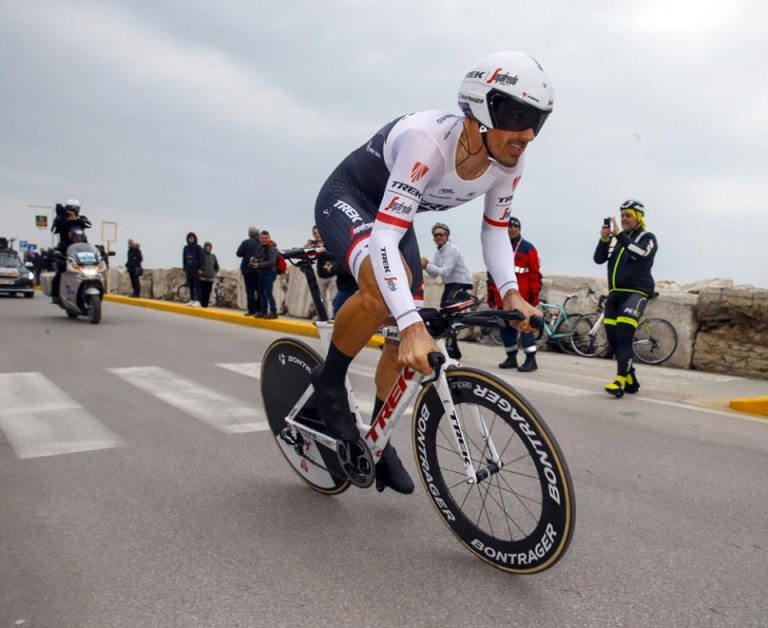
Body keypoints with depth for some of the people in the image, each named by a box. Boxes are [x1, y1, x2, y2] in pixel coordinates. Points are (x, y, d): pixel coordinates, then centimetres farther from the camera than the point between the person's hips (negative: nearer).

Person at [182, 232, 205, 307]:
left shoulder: (198, 247, -5)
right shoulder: (186, 248, 10)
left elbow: (202, 258, -7)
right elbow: (184, 259, 15)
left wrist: (200, 269, -12)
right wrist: (184, 269, 11)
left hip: (196, 271, -5)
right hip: (188, 270, 5)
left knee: (196, 286, -6)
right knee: (190, 286, 8)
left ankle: (197, 301, -7)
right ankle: (192, 300, 14)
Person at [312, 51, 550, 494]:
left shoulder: (508, 163, -17)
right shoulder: (427, 140, -38)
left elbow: (495, 231, -3)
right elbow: (384, 238, -44)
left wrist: (510, 292, -20)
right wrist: (412, 325, -53)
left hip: (394, 211, 7)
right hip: (346, 200, -7)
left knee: (411, 331, 1)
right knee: (384, 287, -38)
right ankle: (329, 381, -9)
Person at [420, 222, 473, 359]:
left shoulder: (452, 249, -15)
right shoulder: (438, 251, 12)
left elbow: (445, 272, -24)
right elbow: (433, 274, 6)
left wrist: (427, 265, -22)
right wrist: (427, 266, -14)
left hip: (461, 284, -9)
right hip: (449, 285, 9)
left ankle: (450, 350, -14)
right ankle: (454, 351, 21)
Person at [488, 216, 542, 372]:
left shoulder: (528, 248, 0)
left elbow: (535, 273, -4)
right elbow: (491, 272, 17)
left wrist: (534, 294, -9)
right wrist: (491, 293, 14)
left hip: (521, 298, -5)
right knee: (506, 328, 10)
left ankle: (531, 359, -4)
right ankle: (511, 358, 21)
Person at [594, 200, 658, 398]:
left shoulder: (647, 238, 4)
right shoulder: (616, 238, 17)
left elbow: (641, 253, -18)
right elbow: (599, 259, 5)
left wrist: (619, 235, -22)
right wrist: (604, 239, -10)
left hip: (636, 292, -5)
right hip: (615, 292, 6)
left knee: (624, 337, -19)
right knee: (612, 338, 3)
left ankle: (620, 382, -23)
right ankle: (630, 381, 14)